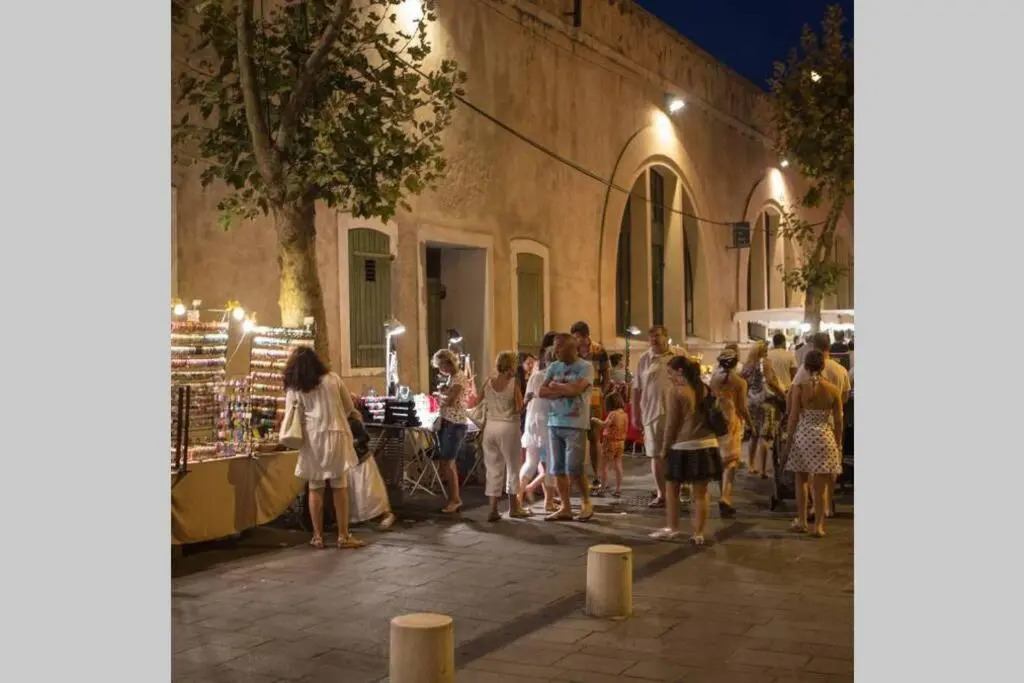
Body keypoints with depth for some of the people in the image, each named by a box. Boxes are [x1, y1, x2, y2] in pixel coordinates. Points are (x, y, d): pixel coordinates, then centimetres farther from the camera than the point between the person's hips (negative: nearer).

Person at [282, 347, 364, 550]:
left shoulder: (293, 389, 2)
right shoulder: (333, 379, 4)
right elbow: (350, 408, 10)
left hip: (312, 440, 0)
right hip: (336, 436, 0)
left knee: (315, 489, 9)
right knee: (340, 487, 3)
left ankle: (317, 536, 12)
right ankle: (343, 536, 5)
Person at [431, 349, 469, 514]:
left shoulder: (460, 378, -13)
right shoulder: (449, 377, 15)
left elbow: (449, 400, -23)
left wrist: (438, 394, -5)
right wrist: (442, 390, 1)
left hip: (455, 425, -9)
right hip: (445, 423, 9)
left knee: (448, 463, -5)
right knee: (447, 463, 10)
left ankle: (454, 499, 5)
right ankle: (454, 499, 17)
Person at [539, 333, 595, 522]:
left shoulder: (585, 367, -4)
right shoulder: (553, 367, 12)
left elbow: (575, 389, -20)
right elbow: (541, 392, 3)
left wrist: (555, 386, -4)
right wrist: (565, 390, -8)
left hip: (575, 424, -6)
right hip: (554, 423, 6)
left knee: (573, 468, -7)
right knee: (557, 468, 5)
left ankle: (587, 502, 13)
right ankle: (565, 507, 13)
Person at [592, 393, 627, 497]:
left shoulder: (613, 414, -17)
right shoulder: (624, 414, 6)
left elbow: (604, 424, -28)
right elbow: (624, 430, 13)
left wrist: (595, 420, -14)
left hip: (610, 442, -7)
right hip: (621, 442, 7)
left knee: (604, 465, 1)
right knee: (618, 465, 10)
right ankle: (618, 489, 12)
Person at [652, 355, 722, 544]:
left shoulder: (676, 391, -8)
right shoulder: (705, 389, 8)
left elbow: (671, 424, -8)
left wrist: (665, 447, 2)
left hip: (683, 446, -5)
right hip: (707, 444, 5)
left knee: (671, 488, 12)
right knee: (701, 492, 6)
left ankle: (672, 528, 14)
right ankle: (698, 533, 7)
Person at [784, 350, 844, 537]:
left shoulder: (799, 388, -6)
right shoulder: (833, 389, -4)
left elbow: (793, 418, -5)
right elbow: (838, 421, 0)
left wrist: (789, 440, 5)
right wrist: (838, 443, 10)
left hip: (802, 436, 0)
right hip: (824, 437, 0)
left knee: (801, 481, 17)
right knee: (820, 485, 5)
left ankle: (801, 521, 22)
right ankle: (818, 525, 7)